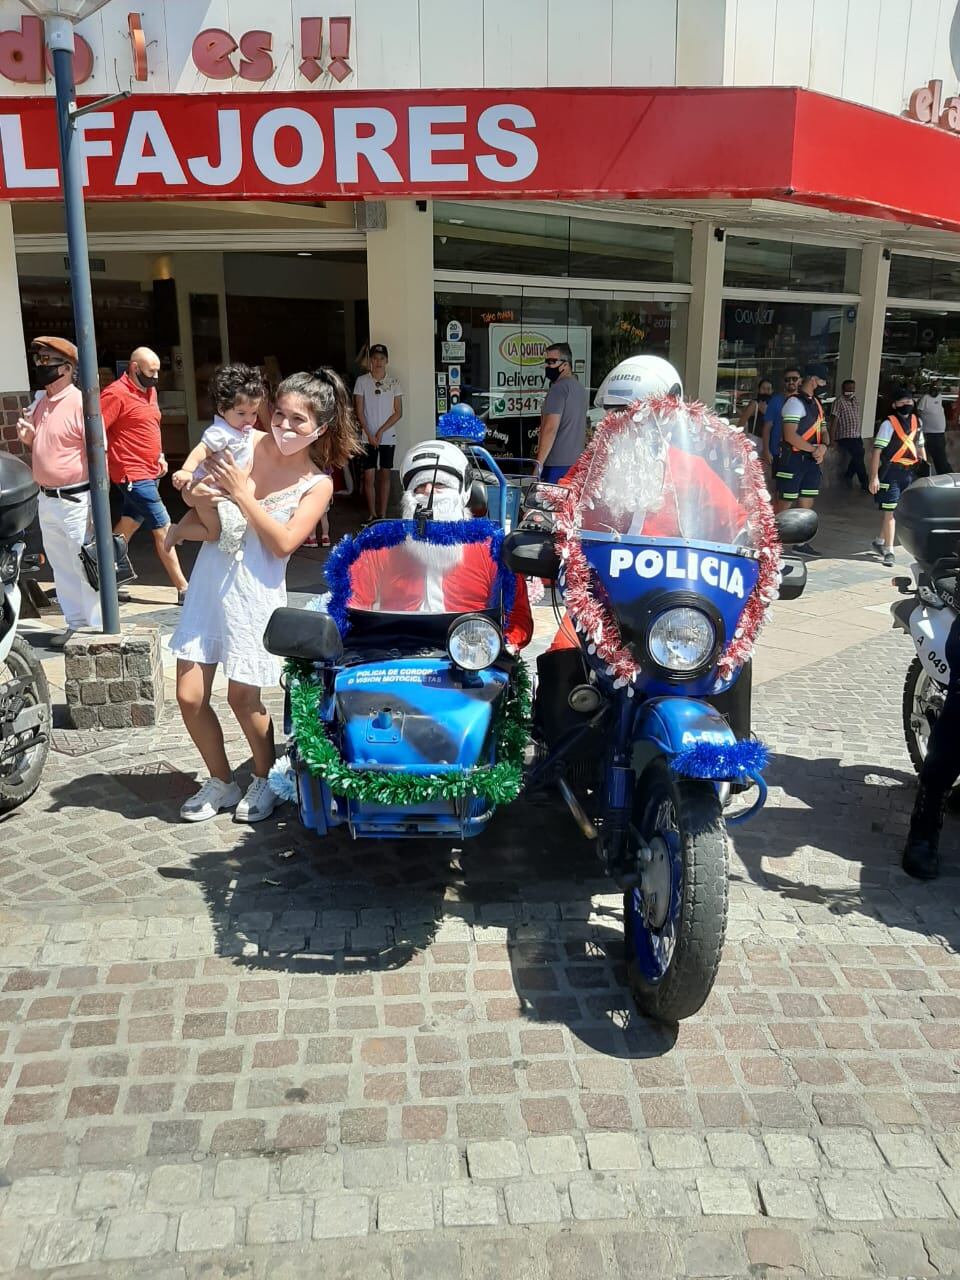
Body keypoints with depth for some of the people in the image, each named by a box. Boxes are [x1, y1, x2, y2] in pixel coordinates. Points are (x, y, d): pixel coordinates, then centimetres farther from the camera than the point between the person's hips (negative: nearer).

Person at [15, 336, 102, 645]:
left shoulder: (80, 403, -15)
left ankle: (98, 629, 9)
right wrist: (28, 439, -1)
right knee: (61, 568, 16)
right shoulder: (38, 404, 10)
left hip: (76, 500, -8)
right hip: (46, 500, 8)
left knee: (86, 568, -1)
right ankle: (75, 624, 28)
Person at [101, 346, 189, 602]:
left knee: (128, 525, 15)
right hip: (133, 475, -9)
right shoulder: (116, 394, -16)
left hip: (148, 472, 9)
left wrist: (159, 455, 14)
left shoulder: (149, 390, 12)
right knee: (163, 529, -6)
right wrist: (102, 468, -19)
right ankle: (183, 589, -1)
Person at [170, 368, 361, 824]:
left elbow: (284, 543, -14)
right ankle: (220, 782, 26)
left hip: (255, 591, -3)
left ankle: (265, 779, 28)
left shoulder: (318, 484, -3)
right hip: (208, 580, 3)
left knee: (242, 697, 1)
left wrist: (243, 494, -19)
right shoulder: (247, 444, 1)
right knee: (190, 696, 4)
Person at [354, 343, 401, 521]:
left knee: (385, 475, 7)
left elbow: (398, 412, -2)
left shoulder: (394, 382, -1)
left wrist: (381, 431, -10)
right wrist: (369, 435, -11)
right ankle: (372, 513, 14)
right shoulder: (362, 381, -2)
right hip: (368, 438, -1)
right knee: (368, 476, 0)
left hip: (388, 437, 1)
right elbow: (359, 412, -3)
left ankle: (382, 514, 15)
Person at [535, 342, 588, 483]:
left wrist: (539, 462, -18)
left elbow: (550, 428, -19)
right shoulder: (580, 389, 19)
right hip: (576, 463, 9)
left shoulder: (559, 388, -11)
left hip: (557, 465, -9)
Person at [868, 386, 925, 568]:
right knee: (890, 511, -3)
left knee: (897, 510, 14)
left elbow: (920, 446, 20)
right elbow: (877, 451, -13)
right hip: (891, 472, -6)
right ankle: (888, 550, 3)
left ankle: (880, 541, 32)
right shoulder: (889, 423, -10)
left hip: (910, 472, 6)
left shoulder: (916, 421, 9)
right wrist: (874, 477, -18)